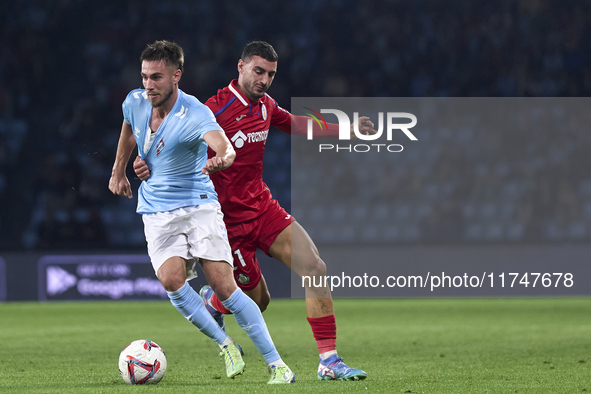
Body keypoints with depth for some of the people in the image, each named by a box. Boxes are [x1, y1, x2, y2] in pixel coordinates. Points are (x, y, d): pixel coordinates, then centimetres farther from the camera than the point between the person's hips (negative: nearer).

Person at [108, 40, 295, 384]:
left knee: (224, 286, -14)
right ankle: (226, 346, -5)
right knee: (171, 279, -23)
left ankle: (277, 364, -7)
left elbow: (223, 145, -42)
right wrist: (118, 172, 31)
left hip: (198, 204, -4)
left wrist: (222, 158, -65)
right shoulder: (135, 102, -3)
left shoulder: (195, 114, -21)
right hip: (157, 211, 4)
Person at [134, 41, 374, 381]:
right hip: (230, 218, -6)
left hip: (263, 206, 6)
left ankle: (329, 361, -9)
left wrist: (348, 130, 23)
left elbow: (295, 123, 25)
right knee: (257, 300, 2)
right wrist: (148, 163, -41)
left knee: (315, 267, -12)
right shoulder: (216, 108, -18)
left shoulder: (264, 104, 6)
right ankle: (212, 302, 39)